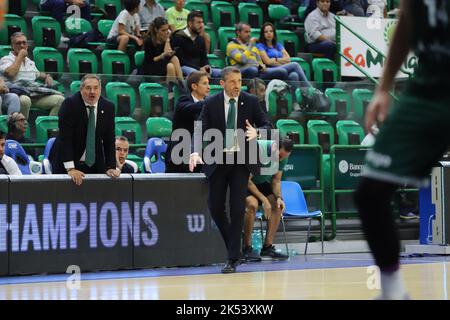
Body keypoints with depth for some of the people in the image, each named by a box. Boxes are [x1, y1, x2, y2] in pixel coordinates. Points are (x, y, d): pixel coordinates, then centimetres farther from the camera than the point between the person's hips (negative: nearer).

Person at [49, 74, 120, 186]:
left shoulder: (108, 107, -1)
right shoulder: (70, 104, -14)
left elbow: (109, 140, 2)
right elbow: (65, 137, -19)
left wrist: (111, 167, -7)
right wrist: (70, 168, -25)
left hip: (95, 166, 3)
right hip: (66, 164, -3)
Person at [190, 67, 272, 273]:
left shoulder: (250, 102, 1)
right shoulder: (211, 104, -1)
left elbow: (267, 125, 5)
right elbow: (200, 129, -8)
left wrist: (256, 132, -19)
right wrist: (195, 152, -26)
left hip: (241, 160, -1)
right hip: (218, 160, 1)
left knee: (237, 208, -6)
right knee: (215, 207, 2)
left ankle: (232, 259, -2)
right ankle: (234, 246, 27)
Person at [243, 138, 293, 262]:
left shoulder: (283, 158, -9)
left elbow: (276, 180, 1)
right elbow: (247, 180, -27)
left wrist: (279, 197, -19)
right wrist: (263, 199, -31)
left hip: (262, 183, 7)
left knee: (277, 205, -13)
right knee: (252, 204, -33)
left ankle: (267, 247, -8)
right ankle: (247, 248, -25)